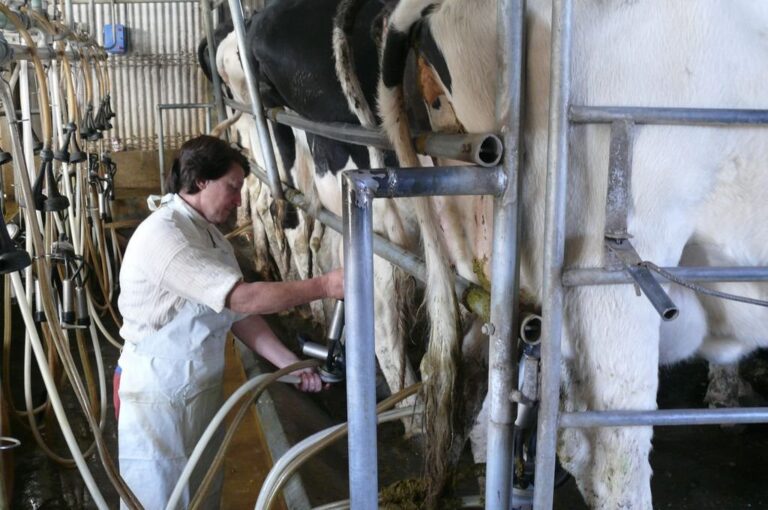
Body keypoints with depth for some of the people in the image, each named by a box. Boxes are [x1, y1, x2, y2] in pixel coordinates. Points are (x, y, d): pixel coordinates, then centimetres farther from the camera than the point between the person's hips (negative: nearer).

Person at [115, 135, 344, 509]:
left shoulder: (212, 237, 7)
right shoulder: (162, 236, -24)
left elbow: (239, 315, 6)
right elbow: (242, 298, -28)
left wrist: (290, 363, -3)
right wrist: (322, 287, -23)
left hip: (203, 391, 9)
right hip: (157, 398, -8)